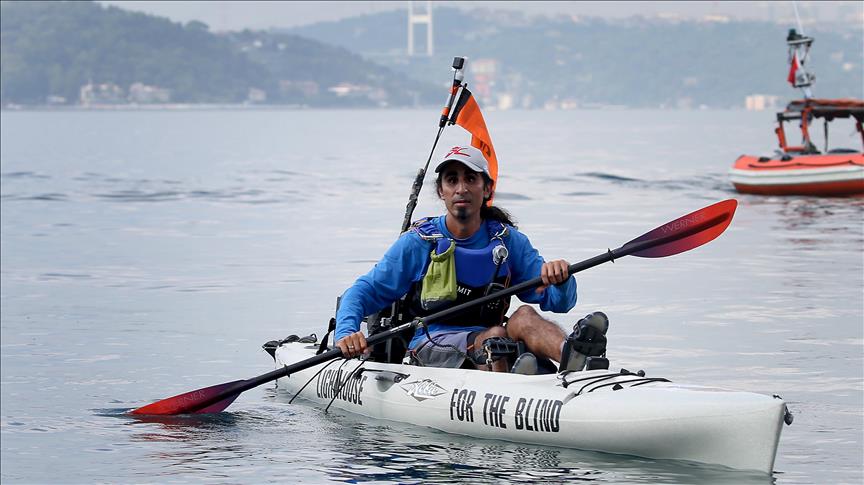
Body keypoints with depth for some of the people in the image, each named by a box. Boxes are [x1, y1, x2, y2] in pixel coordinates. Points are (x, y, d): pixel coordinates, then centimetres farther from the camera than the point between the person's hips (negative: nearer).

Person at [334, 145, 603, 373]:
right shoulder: (417, 243, 3)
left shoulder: (509, 241, 9)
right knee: (494, 335, -32)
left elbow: (559, 302, 3)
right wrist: (346, 332, -18)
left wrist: (560, 281, -22)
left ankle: (570, 356, -61)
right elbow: (364, 291, 2)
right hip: (432, 345, -1)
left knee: (524, 316, -30)